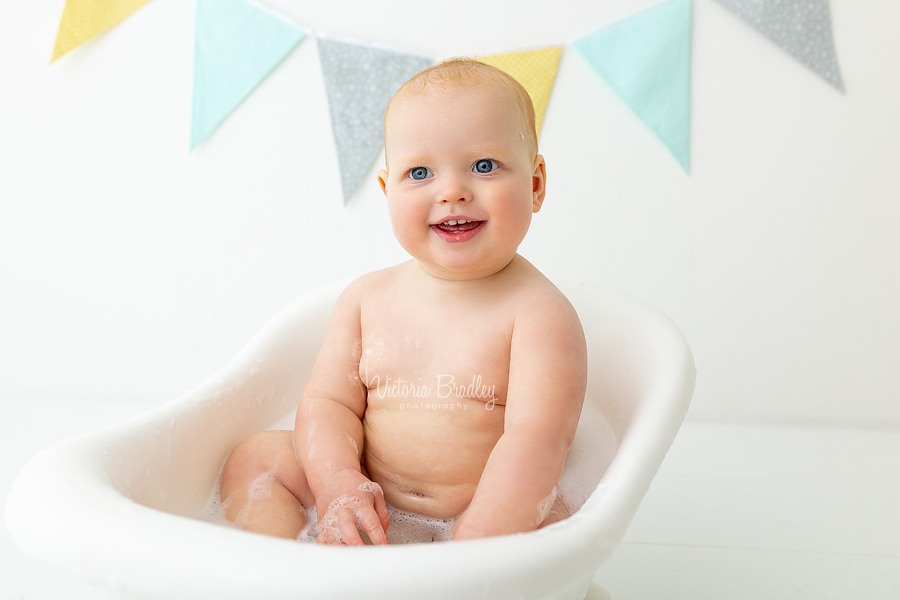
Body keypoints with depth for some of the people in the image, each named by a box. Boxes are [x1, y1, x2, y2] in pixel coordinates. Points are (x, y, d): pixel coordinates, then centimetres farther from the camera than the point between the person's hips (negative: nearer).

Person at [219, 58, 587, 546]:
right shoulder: (366, 298, 3)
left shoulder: (539, 312, -14)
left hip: (490, 511, -4)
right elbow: (329, 401, 3)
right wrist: (337, 482, -18)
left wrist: (475, 545, -36)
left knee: (542, 518, -33)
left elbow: (536, 437, -24)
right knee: (255, 456, -1)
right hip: (370, 503, 5)